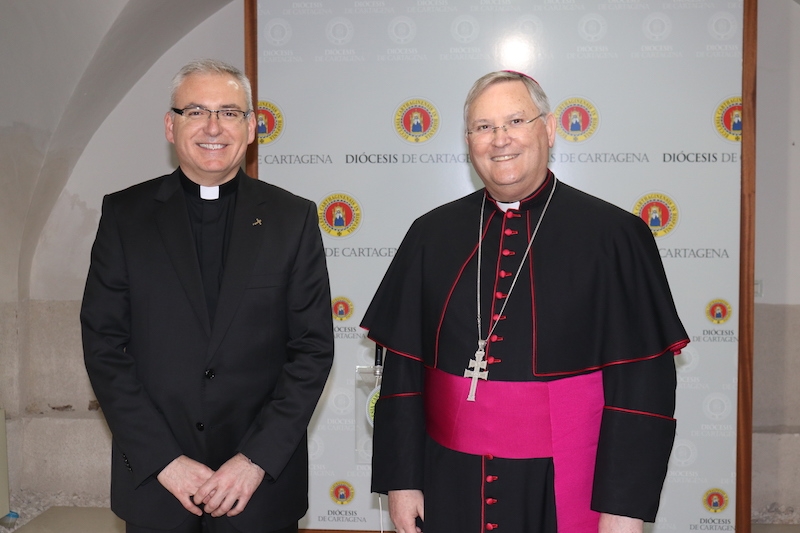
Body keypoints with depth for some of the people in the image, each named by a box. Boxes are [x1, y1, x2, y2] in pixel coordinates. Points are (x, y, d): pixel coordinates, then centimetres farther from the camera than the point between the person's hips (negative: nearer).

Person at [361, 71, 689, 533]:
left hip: (564, 492, -2)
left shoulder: (613, 236, -8)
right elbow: (403, 367, 4)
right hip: (451, 488, 3)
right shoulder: (433, 234, 1)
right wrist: (400, 478, 1)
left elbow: (642, 381, -9)